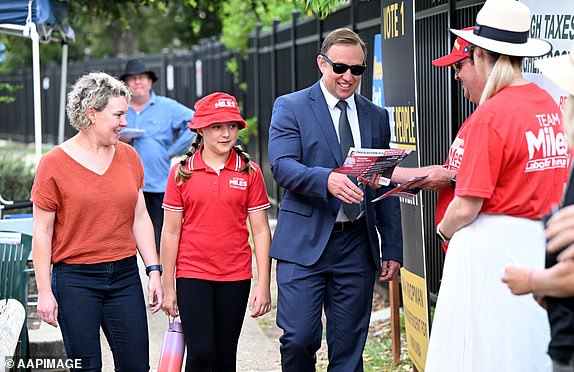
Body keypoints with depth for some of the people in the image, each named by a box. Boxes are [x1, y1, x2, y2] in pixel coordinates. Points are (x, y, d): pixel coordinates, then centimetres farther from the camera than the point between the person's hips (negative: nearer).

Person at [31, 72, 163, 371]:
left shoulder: (128, 157, 7)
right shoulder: (55, 163, -6)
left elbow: (140, 218, 12)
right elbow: (42, 232, -5)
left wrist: (154, 271, 6)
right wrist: (45, 291, -8)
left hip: (124, 276, 4)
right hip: (75, 281, -4)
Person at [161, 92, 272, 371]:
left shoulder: (249, 172, 1)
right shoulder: (182, 172, 0)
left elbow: (260, 230, 2)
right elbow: (171, 232, 2)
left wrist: (263, 285, -4)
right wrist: (168, 287, 1)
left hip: (235, 278, 1)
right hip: (192, 275, -1)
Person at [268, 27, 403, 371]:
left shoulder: (376, 117, 13)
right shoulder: (290, 107, 1)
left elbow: (386, 188, 14)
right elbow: (282, 165, -13)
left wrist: (393, 249, 9)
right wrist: (326, 179, -31)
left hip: (357, 244, 3)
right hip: (305, 242, -3)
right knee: (299, 339, -8)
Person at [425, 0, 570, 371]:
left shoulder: (491, 115, -15)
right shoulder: (550, 104, 6)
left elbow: (467, 207, -17)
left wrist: (445, 229, 5)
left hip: (493, 244, -7)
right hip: (541, 243, 7)